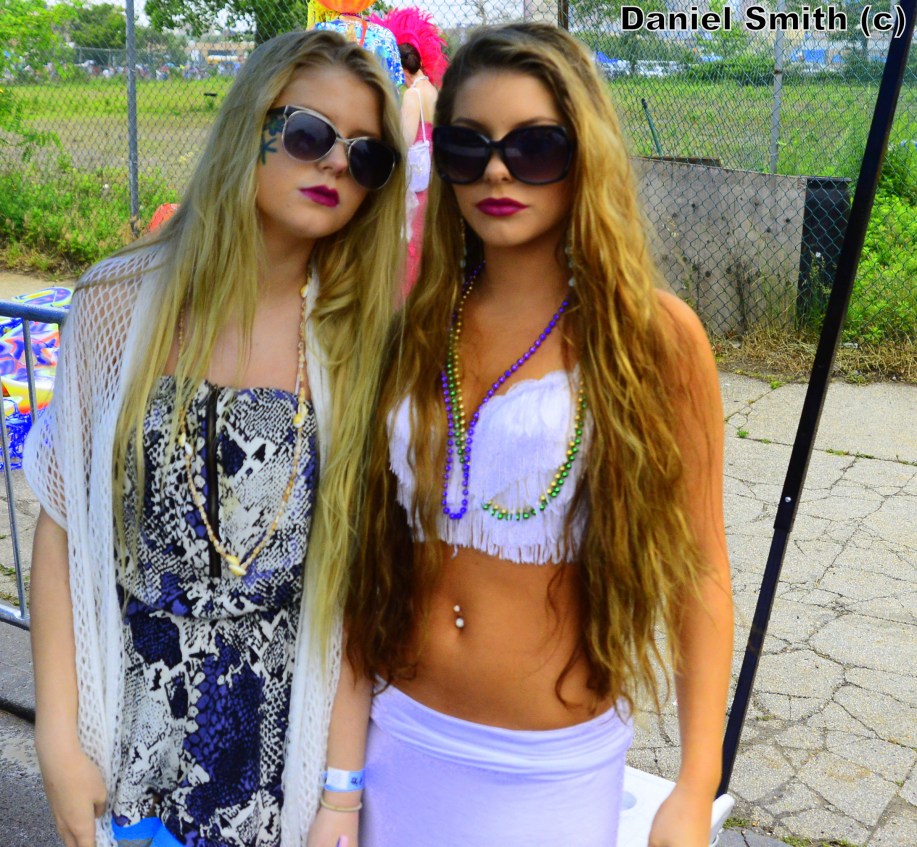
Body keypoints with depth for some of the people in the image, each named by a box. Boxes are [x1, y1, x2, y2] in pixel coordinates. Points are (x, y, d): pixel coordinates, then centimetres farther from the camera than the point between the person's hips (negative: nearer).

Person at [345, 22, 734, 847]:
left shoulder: (654, 336, -11)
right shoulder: (417, 328, 0)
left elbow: (698, 569, -8)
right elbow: (379, 536, 7)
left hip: (552, 768, -3)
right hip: (402, 740, 4)